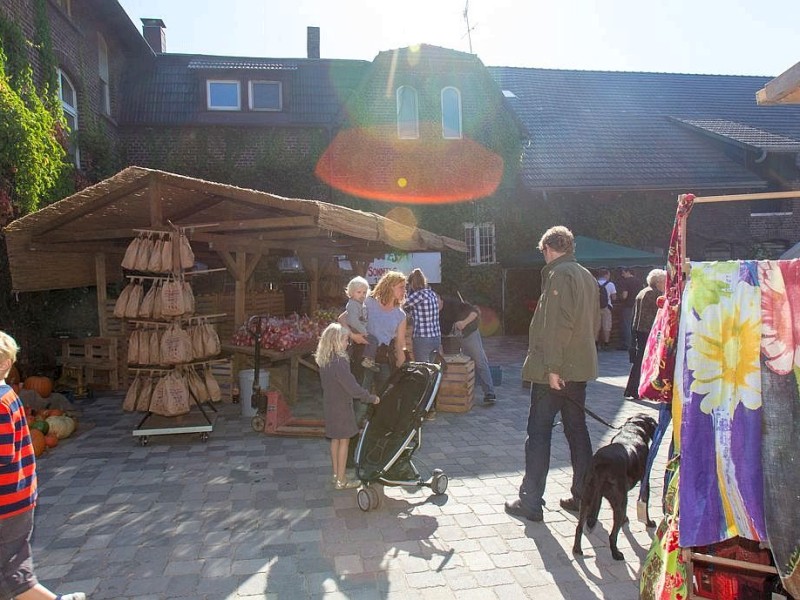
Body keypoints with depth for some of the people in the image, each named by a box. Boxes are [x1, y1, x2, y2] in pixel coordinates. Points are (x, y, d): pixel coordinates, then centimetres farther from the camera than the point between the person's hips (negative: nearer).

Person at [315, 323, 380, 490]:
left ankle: (336, 474, 31)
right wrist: (371, 398, -14)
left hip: (330, 405, 8)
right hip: (341, 407, -8)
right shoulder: (339, 362, -25)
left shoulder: (324, 360, 1)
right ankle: (341, 480, 13)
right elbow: (353, 387, -26)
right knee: (344, 441, 4)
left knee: (335, 440, 19)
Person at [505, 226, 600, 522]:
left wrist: (553, 367, -21)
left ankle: (531, 502, 5)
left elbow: (558, 324, -22)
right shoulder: (587, 276, 14)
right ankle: (582, 496, 24)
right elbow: (594, 322, 19)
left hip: (555, 369, -9)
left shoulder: (559, 274, -13)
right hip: (580, 367, 9)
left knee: (539, 432, -1)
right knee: (577, 429, 15)